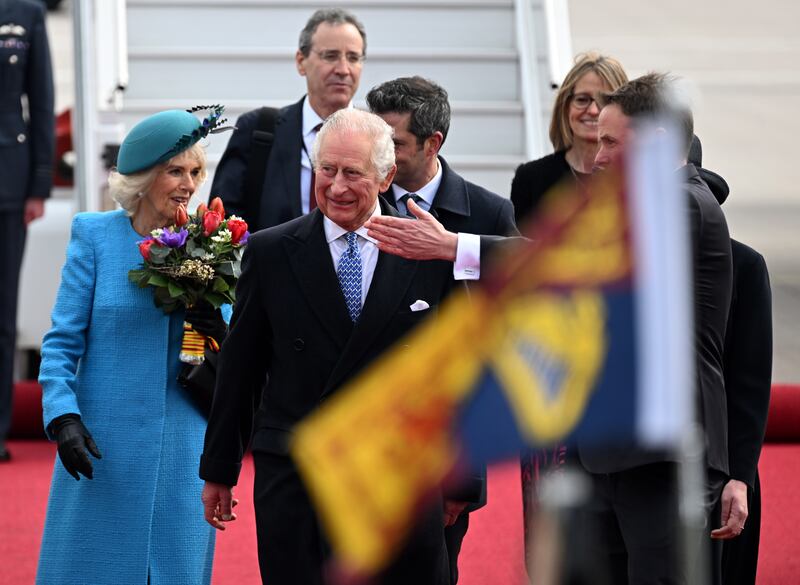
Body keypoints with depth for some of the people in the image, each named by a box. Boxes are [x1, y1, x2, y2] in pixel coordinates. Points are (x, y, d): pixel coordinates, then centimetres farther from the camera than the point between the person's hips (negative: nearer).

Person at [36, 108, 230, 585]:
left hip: (181, 452, 2)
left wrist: (221, 335, -13)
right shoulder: (95, 235, -2)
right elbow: (62, 341, -2)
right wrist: (63, 417, -14)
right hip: (102, 446, -2)